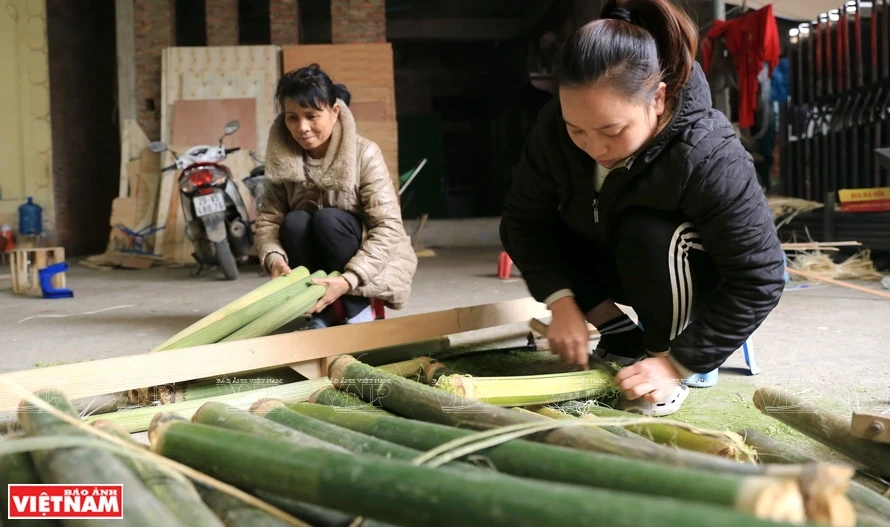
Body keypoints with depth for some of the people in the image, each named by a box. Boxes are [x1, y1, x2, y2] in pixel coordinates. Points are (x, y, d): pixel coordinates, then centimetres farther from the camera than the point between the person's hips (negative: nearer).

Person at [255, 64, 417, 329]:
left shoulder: (364, 154, -19)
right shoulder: (282, 157, -8)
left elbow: (388, 227, -25)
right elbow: (268, 218, -10)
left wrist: (348, 280, -36)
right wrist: (274, 257, -32)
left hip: (369, 263, -3)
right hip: (316, 266, 3)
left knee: (328, 218, -29)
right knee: (294, 222, -25)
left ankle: (359, 308, -13)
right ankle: (324, 311, -12)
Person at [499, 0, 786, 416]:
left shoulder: (708, 158, -37)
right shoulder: (554, 128, -26)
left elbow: (759, 279, -32)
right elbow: (523, 218, -18)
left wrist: (678, 364, -33)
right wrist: (561, 300, -30)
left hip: (687, 275, -4)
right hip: (610, 263, 5)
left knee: (649, 236, -36)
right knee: (518, 235, -17)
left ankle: (663, 352, -10)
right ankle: (622, 336, -3)